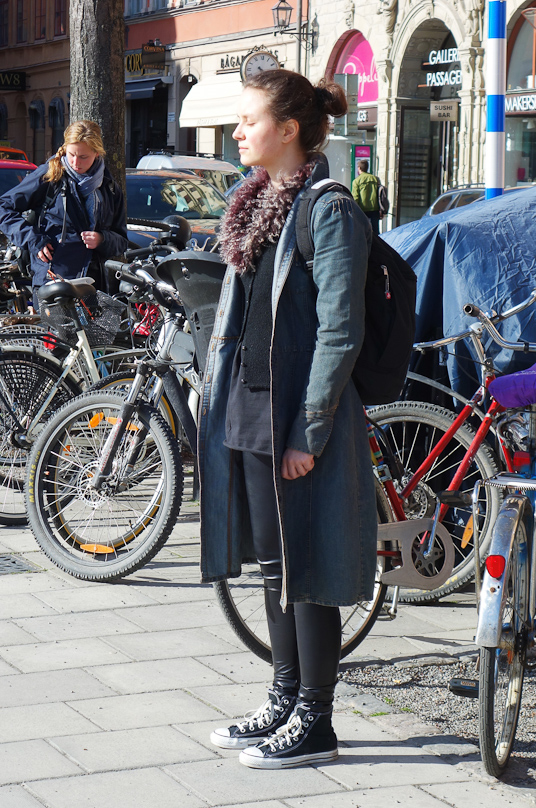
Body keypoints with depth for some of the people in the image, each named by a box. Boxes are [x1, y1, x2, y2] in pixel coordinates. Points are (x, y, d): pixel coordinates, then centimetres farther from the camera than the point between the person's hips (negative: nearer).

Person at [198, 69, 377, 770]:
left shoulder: (330, 211, -14)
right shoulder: (258, 203, 13)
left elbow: (339, 333, -17)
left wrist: (308, 433, -18)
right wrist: (216, 392, 15)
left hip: (299, 420, -9)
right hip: (249, 408, 9)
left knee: (305, 567, 0)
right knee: (271, 561, 15)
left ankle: (315, 723, 11)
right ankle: (285, 699, 27)